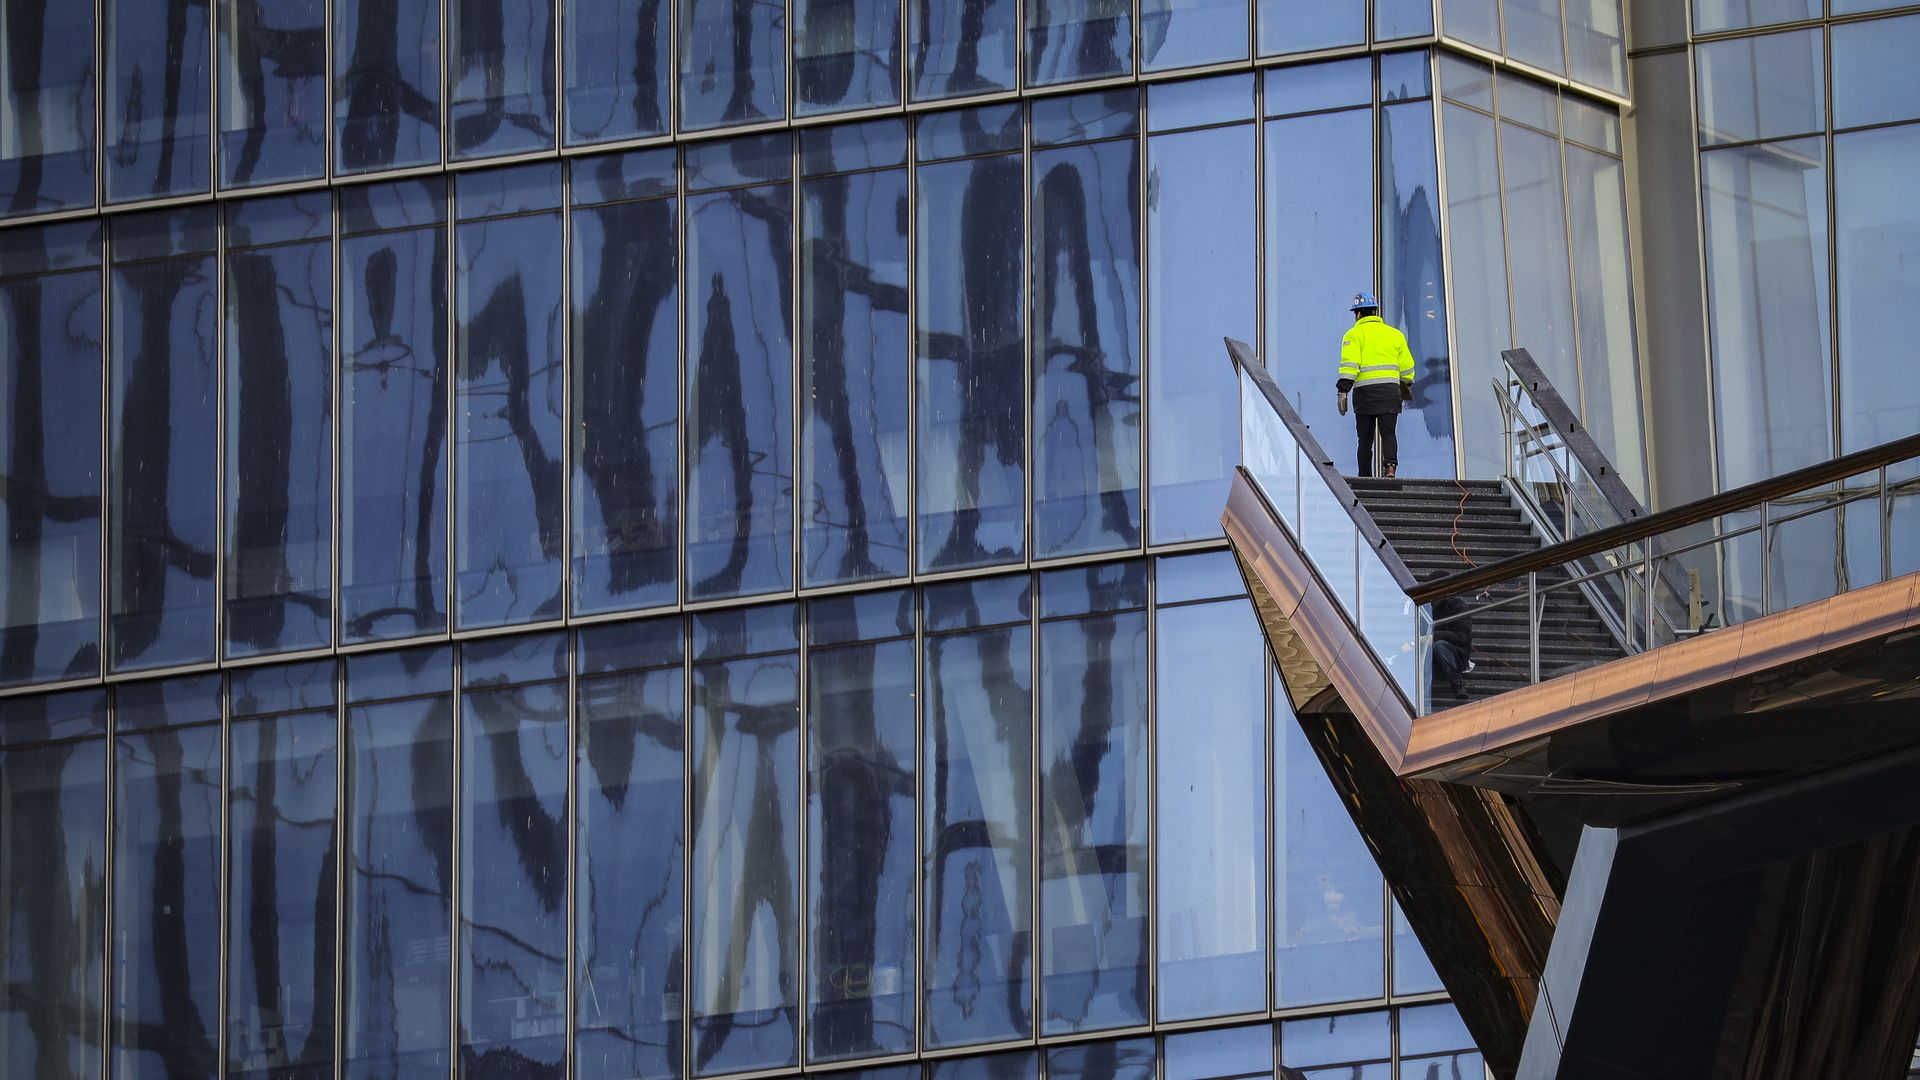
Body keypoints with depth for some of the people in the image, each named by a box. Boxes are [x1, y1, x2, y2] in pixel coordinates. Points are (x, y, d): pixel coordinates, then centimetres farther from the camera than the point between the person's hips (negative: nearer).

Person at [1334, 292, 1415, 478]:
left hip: (1365, 390, -3)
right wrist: (1406, 386, 34)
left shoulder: (1355, 334, 1)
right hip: (1391, 390, 3)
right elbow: (1407, 366, 17)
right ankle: (1390, 466, -23)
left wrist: (1343, 391, -14)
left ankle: (1365, 475, 6)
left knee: (1365, 437, 5)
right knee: (1388, 433, 0)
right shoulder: (1395, 334, 14)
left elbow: (1349, 365, -11)